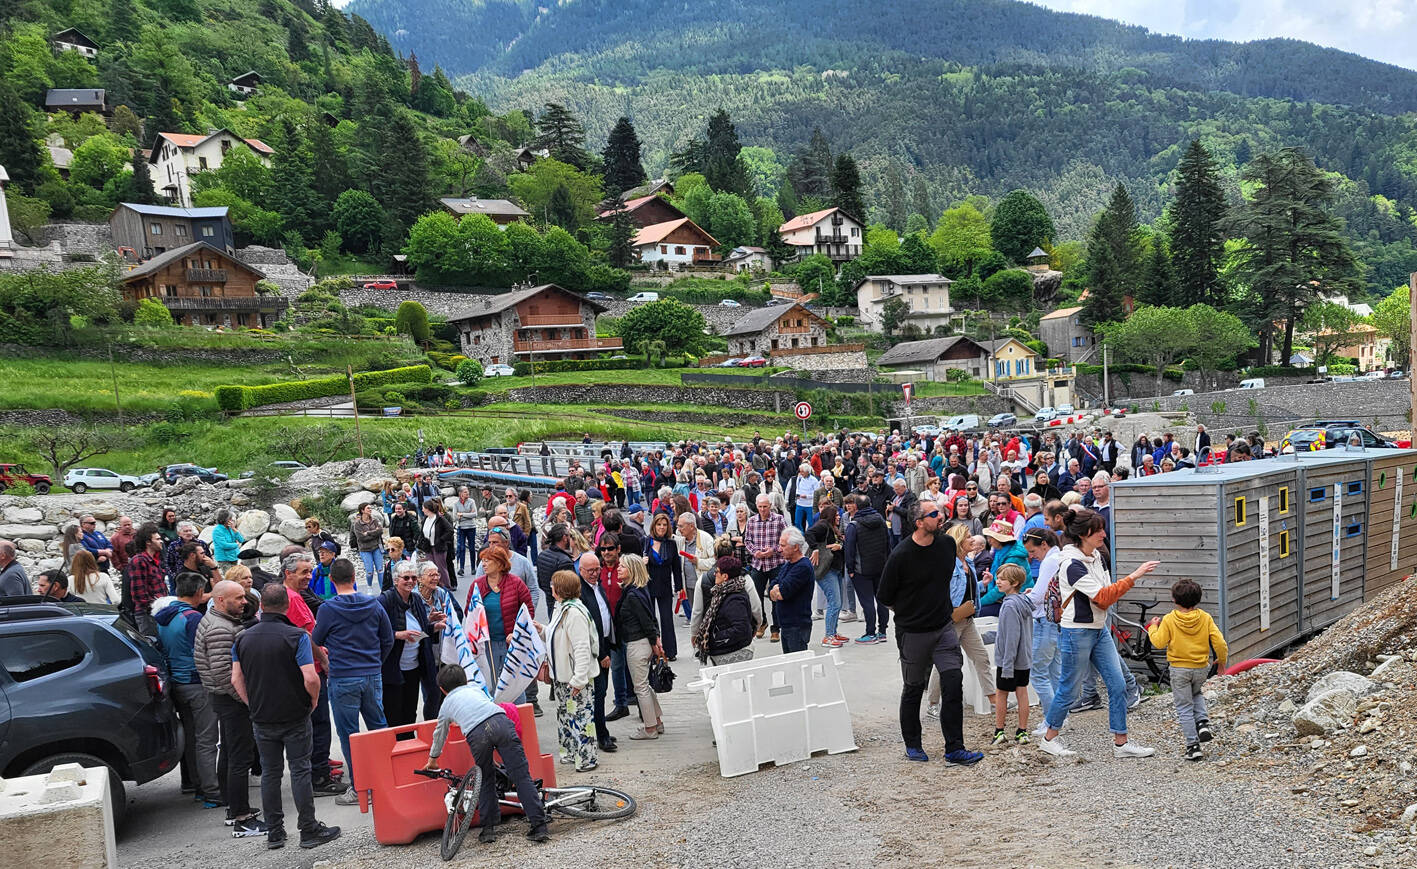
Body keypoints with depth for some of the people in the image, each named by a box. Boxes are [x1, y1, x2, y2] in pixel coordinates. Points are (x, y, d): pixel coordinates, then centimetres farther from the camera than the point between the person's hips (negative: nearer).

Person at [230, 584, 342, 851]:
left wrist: (253, 705, 13)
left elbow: (236, 679, 4)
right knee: (300, 770, 2)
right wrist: (314, 700, -2)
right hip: (295, 717, -4)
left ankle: (274, 833, 18)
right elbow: (311, 678, -20)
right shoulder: (297, 636, -14)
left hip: (262, 718, 4)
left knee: (270, 773, 12)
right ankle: (309, 831, 7)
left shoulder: (243, 638, 1)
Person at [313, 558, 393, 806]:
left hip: (343, 680, -4)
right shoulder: (373, 605, 1)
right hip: (373, 677, 4)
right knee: (378, 727, 15)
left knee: (349, 734, 4)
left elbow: (316, 642, 4)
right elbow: (388, 640, 7)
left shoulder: (327, 609, -10)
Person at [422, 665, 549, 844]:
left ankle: (488, 829, 21)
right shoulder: (476, 690, 38)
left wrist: (433, 759, 64)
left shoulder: (446, 705, 34)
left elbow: (439, 735, 47)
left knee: (486, 781, 21)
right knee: (521, 777, 2)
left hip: (476, 733, -1)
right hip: (501, 721, 1)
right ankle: (539, 827, -3)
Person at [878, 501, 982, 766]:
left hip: (944, 627, 4)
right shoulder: (901, 555, -18)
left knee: (953, 683, -5)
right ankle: (912, 745, 28)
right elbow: (885, 596, -6)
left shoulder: (947, 544, -1)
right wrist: (908, 613, 6)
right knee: (913, 689, 10)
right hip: (913, 634, -4)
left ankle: (955, 749, 4)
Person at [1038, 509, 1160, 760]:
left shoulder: (1097, 557, 6)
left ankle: (1121, 743, 13)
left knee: (1118, 685, 4)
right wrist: (1133, 576, -25)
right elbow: (1102, 597, -24)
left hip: (1100, 630, 8)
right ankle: (1049, 738, 20)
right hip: (1076, 633, -8)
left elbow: (1106, 595, 12)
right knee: (1070, 690, 3)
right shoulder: (1072, 565, -20)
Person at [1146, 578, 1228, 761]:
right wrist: (1221, 660, 11)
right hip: (1201, 668, 3)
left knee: (1184, 708, 5)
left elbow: (1159, 642, -12)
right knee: (1197, 694, 31)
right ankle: (1202, 723, 9)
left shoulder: (1169, 620, -12)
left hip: (1179, 669, -3)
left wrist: (1153, 628, 7)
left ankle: (1193, 746, 3)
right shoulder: (1205, 618, -5)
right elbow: (1219, 641, -7)